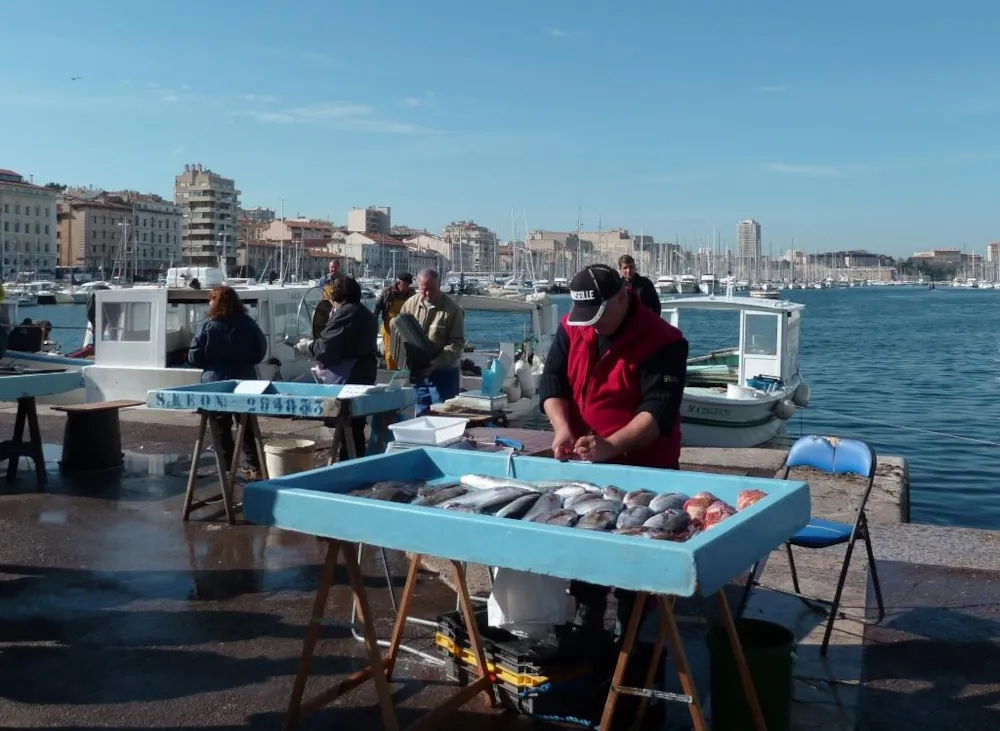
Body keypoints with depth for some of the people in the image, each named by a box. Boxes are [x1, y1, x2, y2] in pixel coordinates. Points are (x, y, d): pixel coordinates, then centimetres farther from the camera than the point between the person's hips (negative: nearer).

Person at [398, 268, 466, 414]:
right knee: (420, 415, 13)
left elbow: (457, 343, -14)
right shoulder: (410, 304, 3)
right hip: (416, 373, 4)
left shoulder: (452, 309, -10)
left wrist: (435, 363, -25)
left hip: (443, 374, -4)